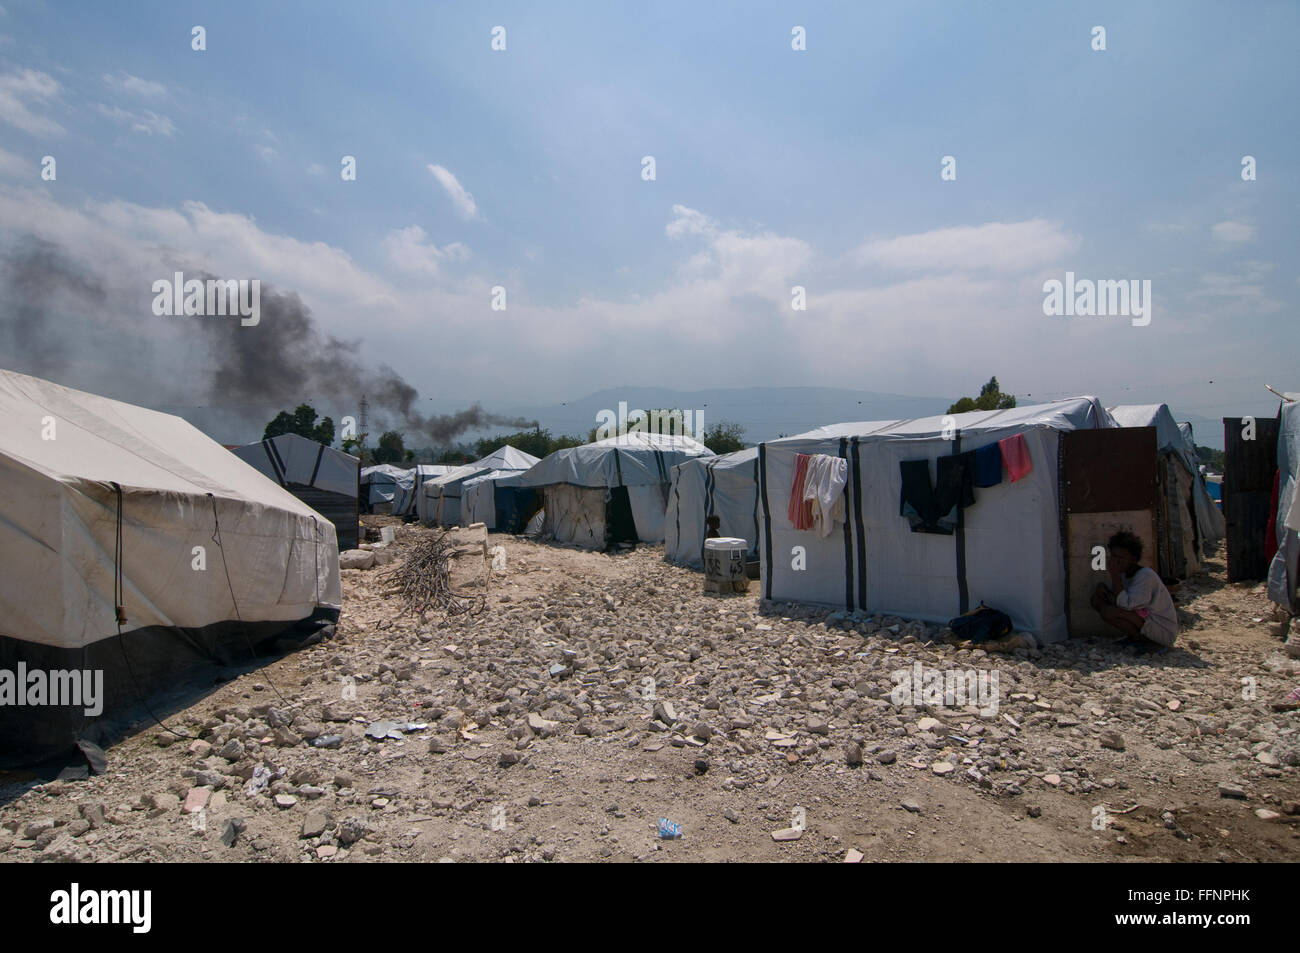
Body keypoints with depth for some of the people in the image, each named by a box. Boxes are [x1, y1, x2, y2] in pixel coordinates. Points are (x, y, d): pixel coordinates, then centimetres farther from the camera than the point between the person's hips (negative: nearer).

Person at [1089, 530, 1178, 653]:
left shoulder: (1146, 575, -22)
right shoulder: (1125, 573, 4)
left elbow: (1126, 605, -31)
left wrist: (1114, 574, -29)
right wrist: (1101, 589, -12)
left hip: (1162, 631, -9)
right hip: (1146, 621, 9)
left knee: (1108, 612, -28)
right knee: (1097, 598, 0)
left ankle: (1148, 643, -8)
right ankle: (1132, 637, 5)